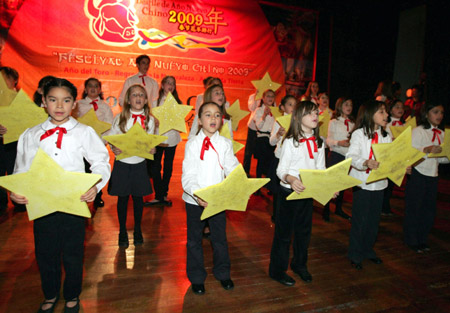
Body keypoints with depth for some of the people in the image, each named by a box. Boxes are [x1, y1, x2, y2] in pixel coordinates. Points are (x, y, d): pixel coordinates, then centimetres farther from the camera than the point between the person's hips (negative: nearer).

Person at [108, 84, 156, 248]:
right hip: (122, 163, -1)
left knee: (138, 197, 10)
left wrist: (152, 149, -14)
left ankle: (137, 231, 28)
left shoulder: (149, 120, 1)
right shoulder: (119, 118, -2)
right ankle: (122, 232, 25)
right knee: (122, 198, 7)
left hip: (140, 163, 1)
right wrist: (113, 148, -18)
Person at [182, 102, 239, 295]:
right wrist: (196, 194, -29)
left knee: (220, 237, 14)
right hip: (194, 199, -1)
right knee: (194, 239, 13)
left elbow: (232, 170, -6)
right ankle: (196, 278, 33)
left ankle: (222, 274, 37)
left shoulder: (225, 144, 0)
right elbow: (188, 175, -13)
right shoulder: (192, 144, -6)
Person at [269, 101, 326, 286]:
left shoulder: (318, 142, 6)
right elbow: (281, 170, -15)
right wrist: (291, 179, -35)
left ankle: (300, 264, 38)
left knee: (304, 230, 18)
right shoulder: (290, 141, -11)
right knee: (284, 231, 5)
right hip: (289, 192, -6)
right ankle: (277, 270, 21)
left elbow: (321, 169, 8)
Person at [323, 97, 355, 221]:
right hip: (336, 155, -4)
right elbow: (328, 140, -8)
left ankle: (338, 208, 28)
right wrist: (339, 142, -24)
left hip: (348, 156, 4)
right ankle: (326, 210, 13)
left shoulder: (352, 124, 10)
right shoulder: (333, 122, -1)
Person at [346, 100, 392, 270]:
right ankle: (355, 255, 18)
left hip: (379, 183, 6)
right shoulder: (359, 134, -9)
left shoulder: (386, 136, 10)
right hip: (362, 183, -6)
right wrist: (366, 162, -39)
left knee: (374, 220, 14)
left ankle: (368, 250, 33)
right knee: (360, 220, 3)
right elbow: (351, 157, -22)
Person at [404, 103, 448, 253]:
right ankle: (411, 241, 18)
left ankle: (423, 240, 28)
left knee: (429, 209, 12)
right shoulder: (418, 131, -7)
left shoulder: (441, 134, 12)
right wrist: (427, 149, -31)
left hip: (432, 176, 6)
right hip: (418, 174, -6)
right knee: (413, 209, 3)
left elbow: (440, 158, 15)